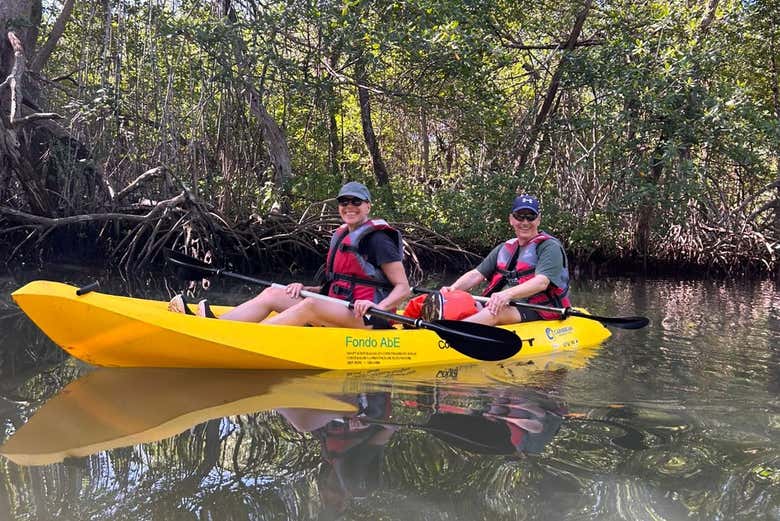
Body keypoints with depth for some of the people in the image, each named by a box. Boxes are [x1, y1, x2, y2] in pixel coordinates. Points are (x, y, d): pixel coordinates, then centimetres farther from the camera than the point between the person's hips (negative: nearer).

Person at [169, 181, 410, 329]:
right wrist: (305, 288, 5)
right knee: (272, 294, -6)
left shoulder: (376, 238, -5)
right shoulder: (340, 237, 19)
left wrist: (378, 307, -26)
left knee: (310, 306, -35)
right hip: (337, 314, 8)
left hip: (368, 319, -8)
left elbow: (403, 287, -9)